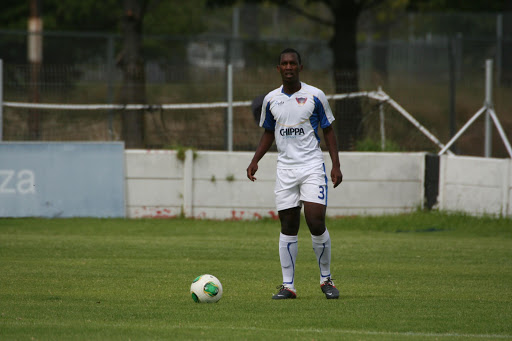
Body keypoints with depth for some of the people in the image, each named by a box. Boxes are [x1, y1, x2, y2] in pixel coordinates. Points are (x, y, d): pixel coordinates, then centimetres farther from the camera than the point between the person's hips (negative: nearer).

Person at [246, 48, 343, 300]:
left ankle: (326, 279, 5)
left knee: (316, 223, -12)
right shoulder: (271, 99, 8)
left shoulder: (315, 96, -1)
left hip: (312, 167, -3)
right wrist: (255, 161, 6)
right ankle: (288, 285, 5)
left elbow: (328, 130, 5)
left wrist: (336, 165, -2)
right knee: (288, 227, 1)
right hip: (285, 169, 3)